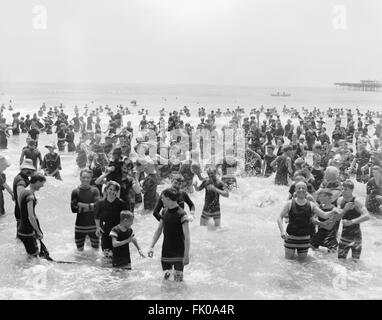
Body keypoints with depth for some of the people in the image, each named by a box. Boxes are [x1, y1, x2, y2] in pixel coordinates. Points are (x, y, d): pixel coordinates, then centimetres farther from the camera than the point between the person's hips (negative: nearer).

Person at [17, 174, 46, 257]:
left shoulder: (24, 191, 7)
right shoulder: (30, 196, -24)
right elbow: (30, 217, -27)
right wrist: (38, 232, -20)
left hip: (23, 228, 10)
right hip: (26, 232, -10)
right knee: (33, 254, -3)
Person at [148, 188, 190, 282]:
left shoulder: (181, 214, -17)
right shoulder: (165, 212, 4)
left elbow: (187, 236, -19)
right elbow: (159, 230, 11)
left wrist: (186, 255, -22)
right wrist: (152, 247, 5)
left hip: (178, 252, -6)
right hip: (166, 251, 6)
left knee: (178, 280, -3)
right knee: (165, 278, 9)